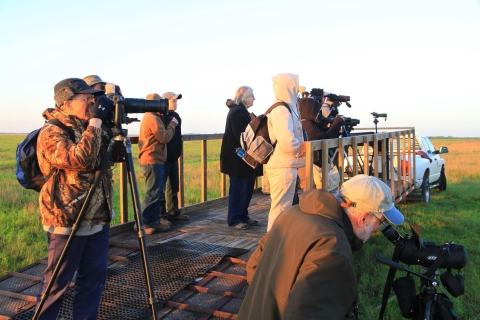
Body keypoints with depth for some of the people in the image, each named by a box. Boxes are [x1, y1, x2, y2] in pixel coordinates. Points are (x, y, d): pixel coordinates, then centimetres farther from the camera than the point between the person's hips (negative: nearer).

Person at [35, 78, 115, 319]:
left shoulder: (87, 128, 9)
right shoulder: (51, 133, -15)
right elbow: (81, 160, -30)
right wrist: (96, 121, -25)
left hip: (98, 219, 7)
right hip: (68, 221, -7)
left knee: (94, 277, 13)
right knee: (57, 281, 7)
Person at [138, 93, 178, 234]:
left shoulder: (150, 117, 20)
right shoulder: (152, 118, -13)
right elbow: (164, 138, -18)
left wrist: (170, 124, 13)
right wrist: (172, 124, -5)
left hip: (153, 160, 11)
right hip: (152, 161, -11)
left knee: (157, 193, 12)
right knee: (153, 193, -9)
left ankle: (154, 221, 17)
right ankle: (142, 223, -6)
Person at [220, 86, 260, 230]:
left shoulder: (240, 111, 18)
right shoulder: (237, 112, -15)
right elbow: (241, 136, -22)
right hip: (238, 157, -10)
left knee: (247, 188, 13)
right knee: (238, 189, -3)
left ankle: (243, 216, 23)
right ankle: (234, 220, 7)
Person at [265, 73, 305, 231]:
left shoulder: (286, 108, 15)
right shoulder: (281, 110, -17)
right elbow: (287, 140, -28)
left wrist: (300, 148, 7)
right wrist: (301, 149, -11)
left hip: (285, 166, 10)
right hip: (283, 167, -10)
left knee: (285, 207, 19)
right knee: (280, 209, -4)